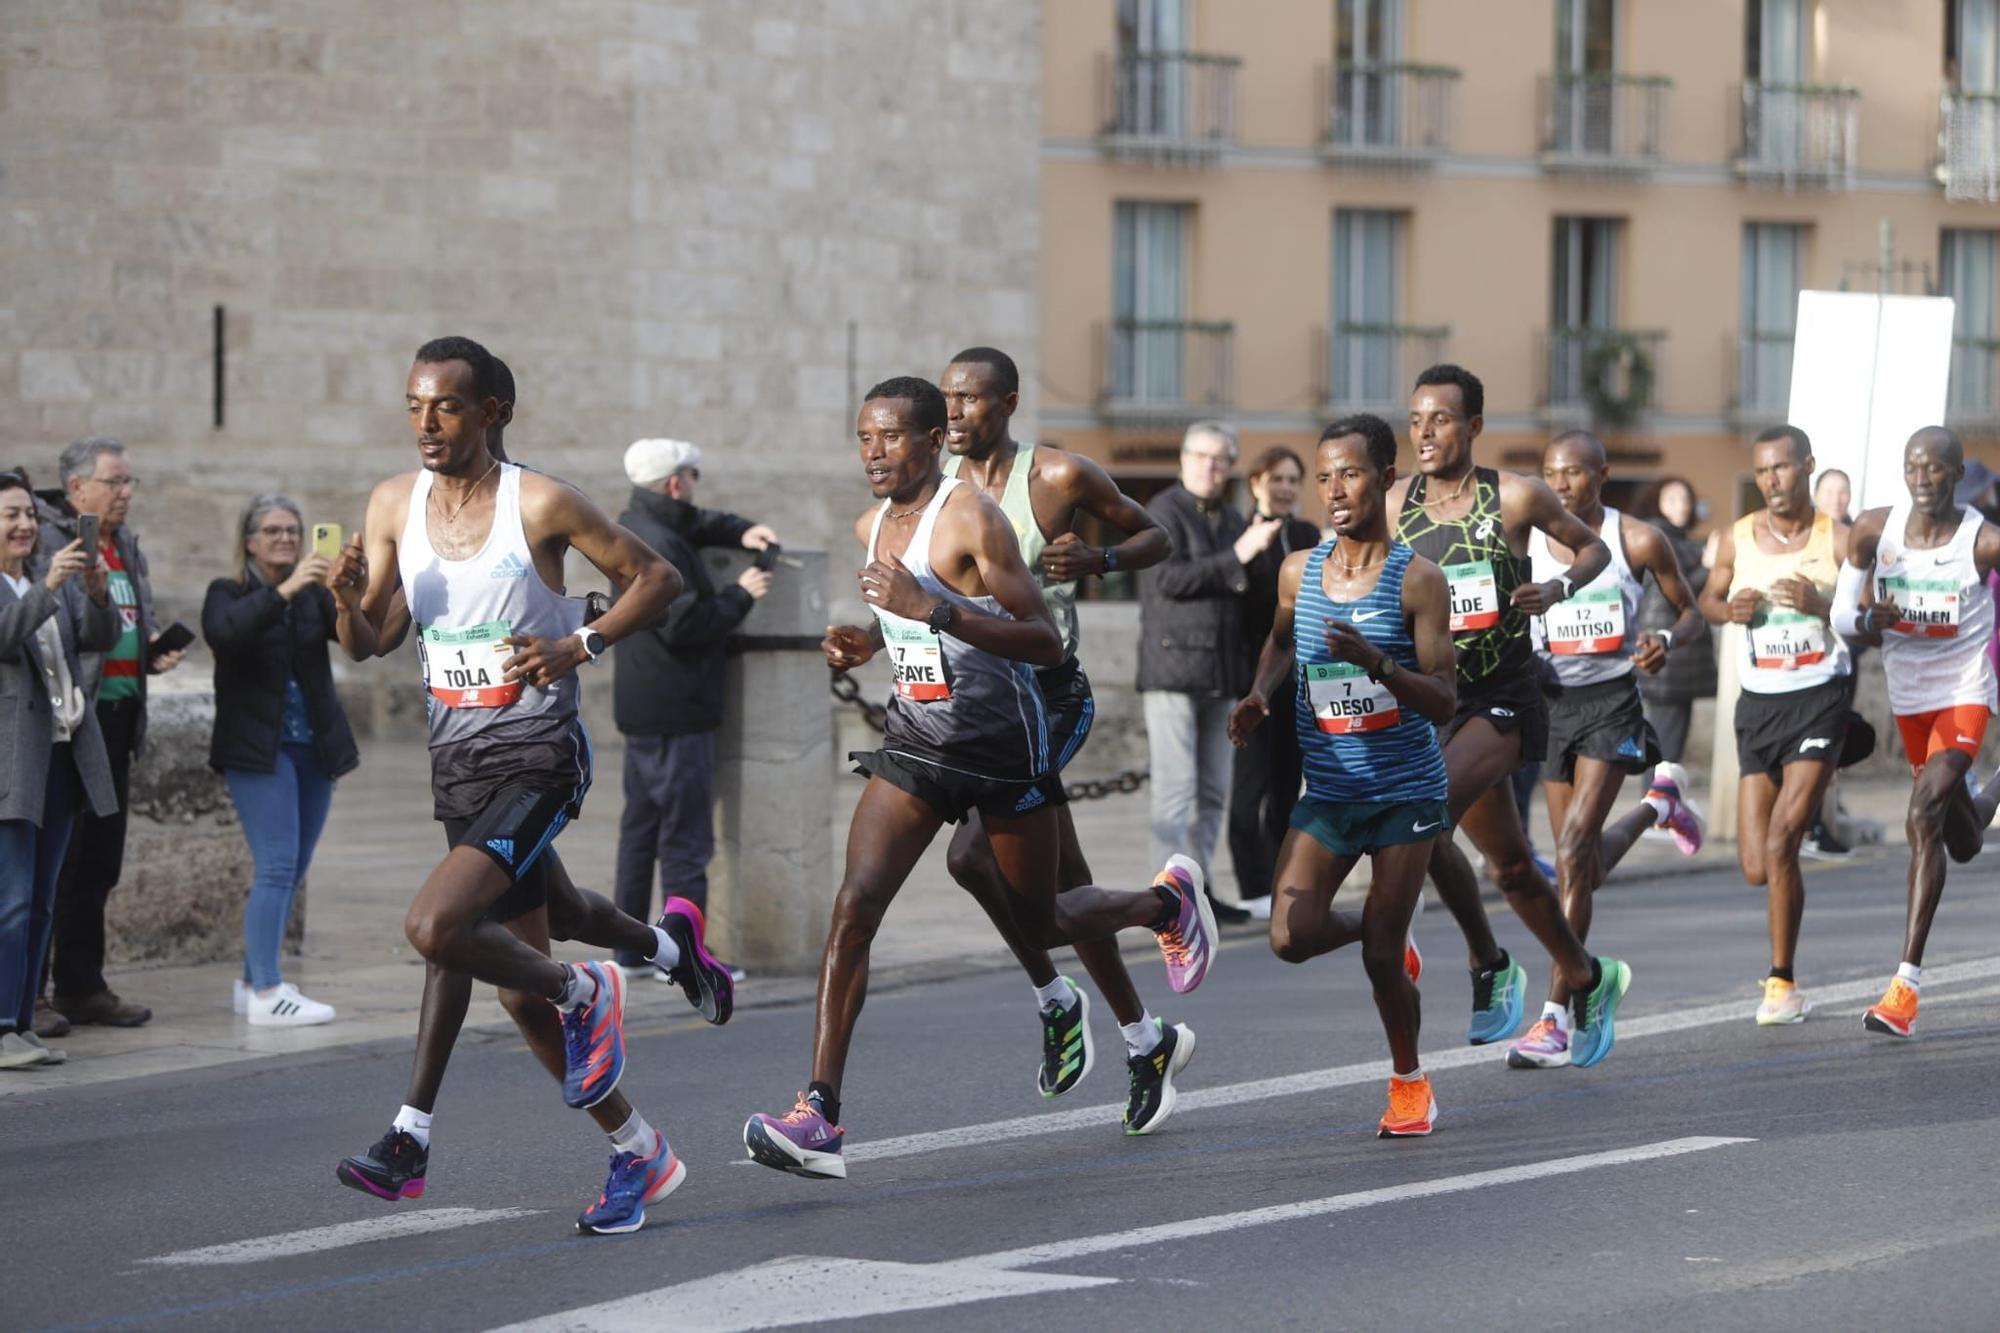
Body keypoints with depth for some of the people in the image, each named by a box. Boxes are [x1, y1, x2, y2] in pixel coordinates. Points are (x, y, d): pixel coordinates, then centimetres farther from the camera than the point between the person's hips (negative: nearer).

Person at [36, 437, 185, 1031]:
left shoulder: (128, 546, 18)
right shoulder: (46, 540, -9)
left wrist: (156, 652, 7)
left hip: (118, 714, 8)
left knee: (100, 859, 12)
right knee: (57, 857, -7)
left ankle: (82, 986, 20)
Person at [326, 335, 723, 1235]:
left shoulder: (541, 504, -11)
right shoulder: (394, 505, 5)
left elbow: (655, 578, -3)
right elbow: (364, 646, 8)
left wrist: (580, 645, -16)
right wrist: (346, 597, -14)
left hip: (536, 754, -7)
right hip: (456, 757, 7)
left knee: (434, 926, -26)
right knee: (523, 993, 11)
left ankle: (584, 993, 2)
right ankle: (640, 1153, 26)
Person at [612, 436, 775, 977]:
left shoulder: (632, 528, 12)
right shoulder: (657, 547, -18)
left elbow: (702, 524, 24)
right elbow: (685, 624, -23)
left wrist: (741, 532, 6)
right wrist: (740, 595, -12)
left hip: (641, 709, 10)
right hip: (675, 712, -10)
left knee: (641, 826, 14)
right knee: (686, 834, -7)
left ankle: (630, 945, 18)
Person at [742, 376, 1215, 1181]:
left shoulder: (973, 520, -17)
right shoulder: (871, 528, 7)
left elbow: (1047, 643, -23)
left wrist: (932, 610, -32)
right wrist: (867, 643, 3)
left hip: (1003, 744, -6)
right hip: (915, 741, 6)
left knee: (1040, 925, 11)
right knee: (855, 905, -13)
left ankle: (1168, 902, 44)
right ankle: (820, 1116, -18)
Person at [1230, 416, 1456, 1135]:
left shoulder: (1418, 580, -10)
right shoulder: (1298, 571, 2)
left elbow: (1444, 701, -14)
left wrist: (1376, 662, -29)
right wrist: (1259, 694, 6)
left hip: (1406, 791, -4)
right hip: (1328, 791, 4)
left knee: (1381, 957, -3)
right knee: (1291, 937, -12)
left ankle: (1408, 1077, 23)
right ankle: (1384, 938, 22)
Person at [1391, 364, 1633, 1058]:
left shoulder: (1515, 497, -9)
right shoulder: (1395, 504, 1)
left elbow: (1593, 547, 6)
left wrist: (1559, 588, -14)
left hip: (1503, 701, -5)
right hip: (1431, 698, 5)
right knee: (1510, 864, 14)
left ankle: (1489, 966, -9)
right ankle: (1585, 978, 35)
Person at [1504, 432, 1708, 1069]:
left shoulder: (1637, 540, -5)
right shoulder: (1525, 543, 1)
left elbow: (1692, 614, 6)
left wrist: (1668, 641, -16)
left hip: (1611, 700, -4)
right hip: (1551, 701, 4)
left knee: (1572, 857, -17)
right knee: (1587, 868, 13)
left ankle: (1556, 1021, -14)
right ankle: (1657, 806, 48)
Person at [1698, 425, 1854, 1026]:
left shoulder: (1839, 541, -4)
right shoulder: (1737, 539, 5)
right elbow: (1707, 599, 19)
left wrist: (1822, 607, -19)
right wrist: (1731, 610, -4)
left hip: (1820, 699, -4)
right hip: (1758, 702, 4)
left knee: (1781, 842, -16)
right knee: (1757, 867, 0)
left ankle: (1783, 981, -4)